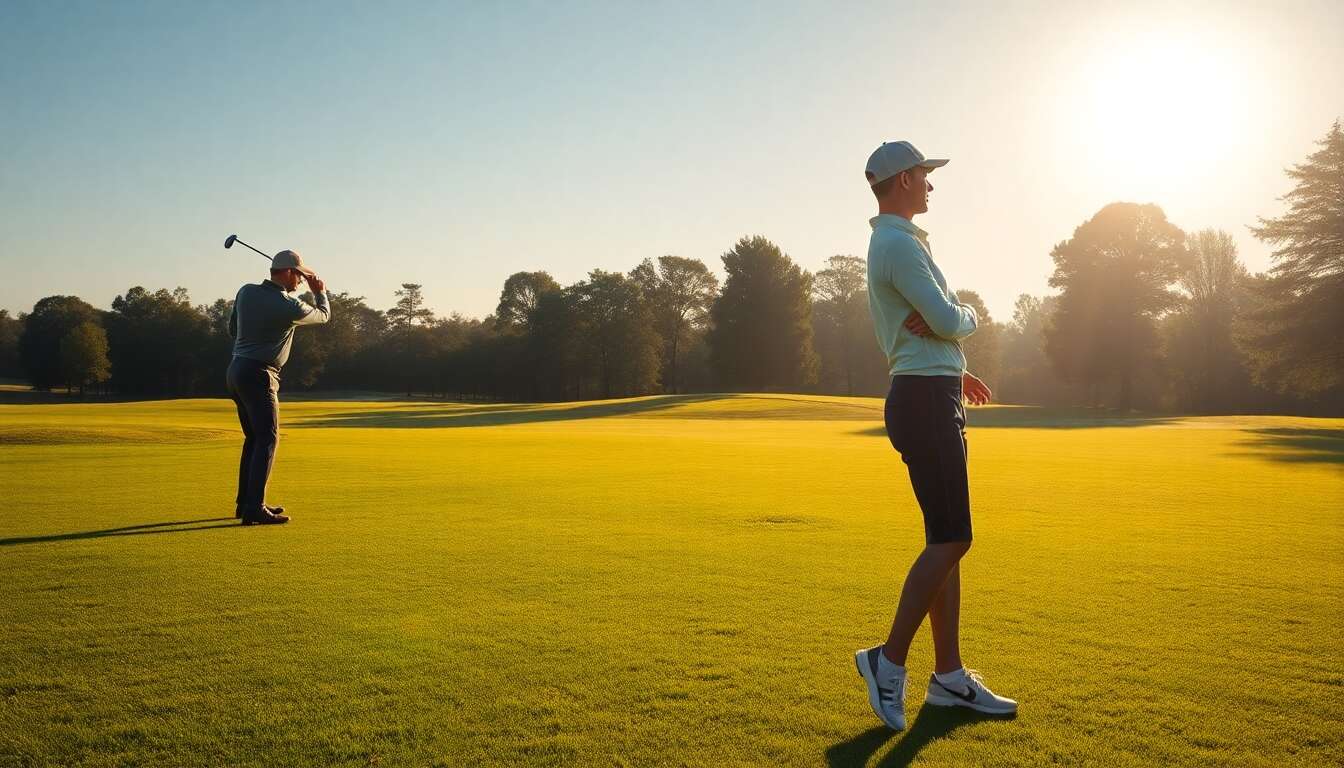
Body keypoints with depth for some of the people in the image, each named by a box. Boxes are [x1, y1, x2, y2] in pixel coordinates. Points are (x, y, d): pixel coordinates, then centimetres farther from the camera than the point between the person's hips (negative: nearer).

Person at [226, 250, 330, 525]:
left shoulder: (245, 291, 6)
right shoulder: (288, 306, -14)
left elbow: (232, 329, 19)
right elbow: (323, 316, 6)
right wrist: (321, 293, 24)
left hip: (236, 370, 8)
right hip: (259, 376, -8)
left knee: (253, 438, 17)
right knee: (267, 440, -7)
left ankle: (245, 503, 21)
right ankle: (254, 509, -14)